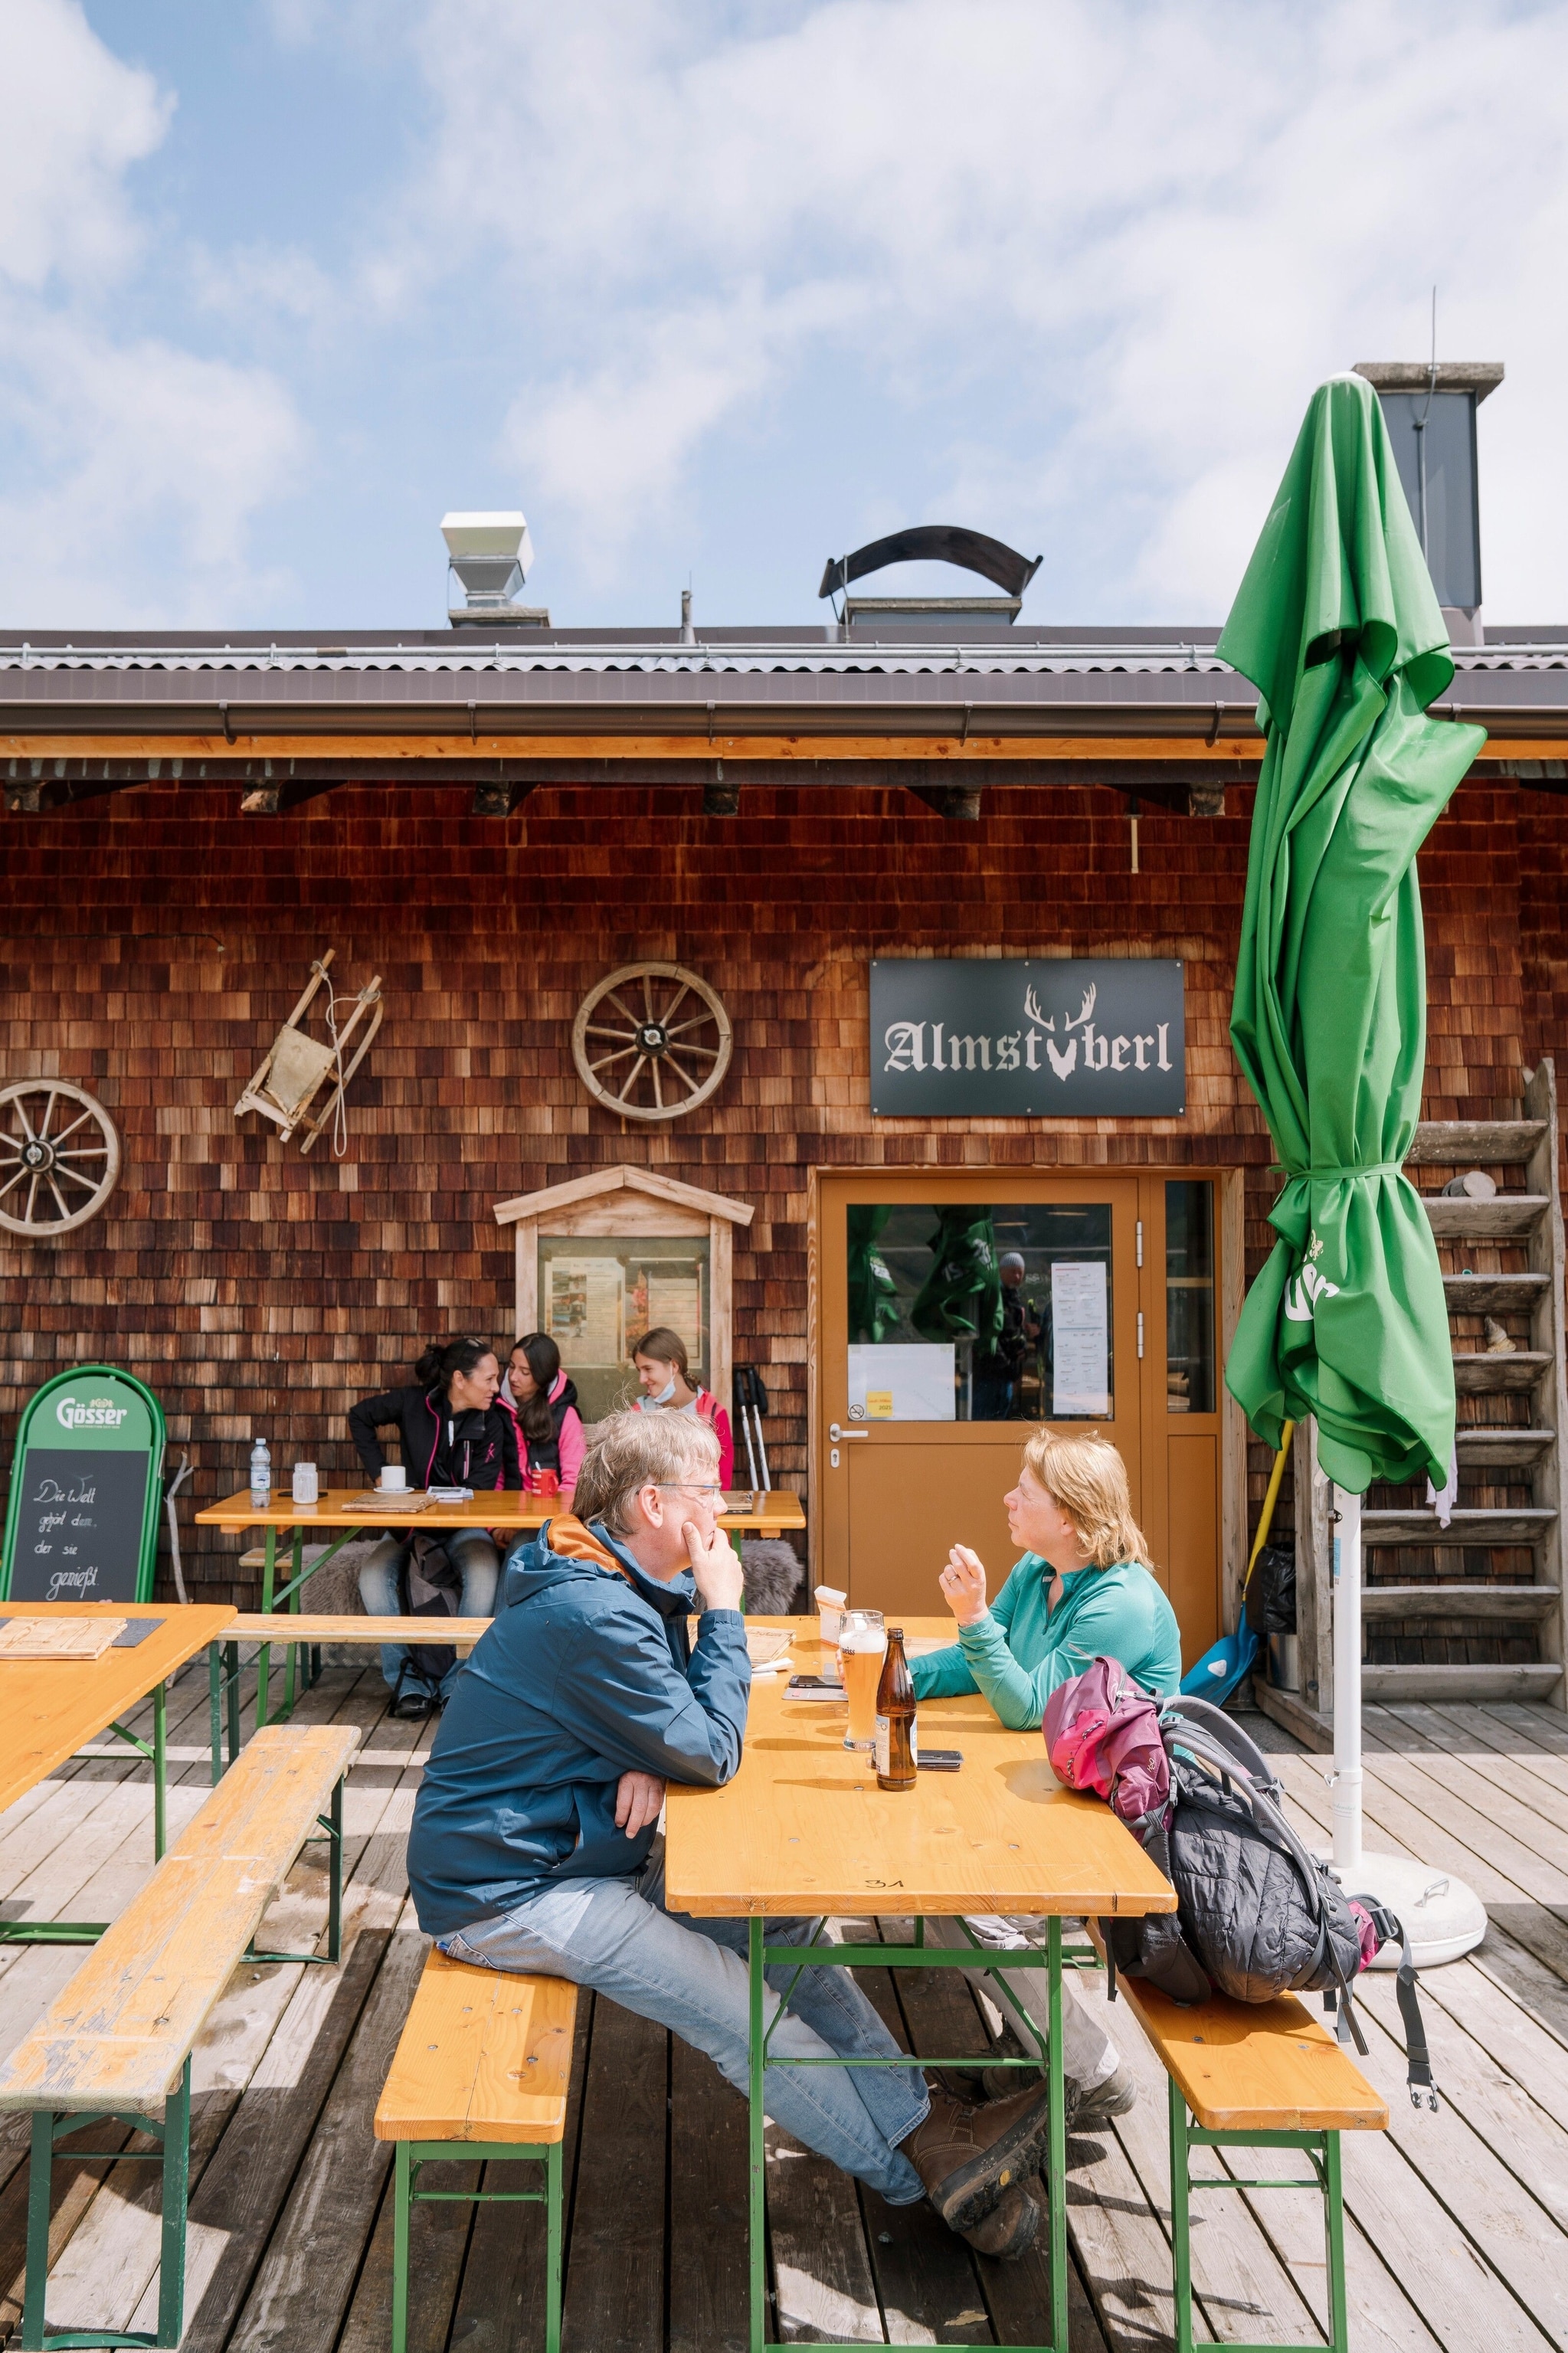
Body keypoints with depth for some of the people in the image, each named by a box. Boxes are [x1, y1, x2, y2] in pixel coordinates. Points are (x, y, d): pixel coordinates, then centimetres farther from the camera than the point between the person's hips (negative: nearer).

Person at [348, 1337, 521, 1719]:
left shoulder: (492, 1424, -5)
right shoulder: (415, 1403, -4)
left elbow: (478, 1492, -8)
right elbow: (360, 1415, 12)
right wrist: (379, 1473, 4)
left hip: (464, 1526, -1)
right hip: (412, 1519, 1)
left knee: (484, 1575, -34)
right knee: (373, 1577, -29)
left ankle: (457, 1684, -18)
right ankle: (409, 1684, -15)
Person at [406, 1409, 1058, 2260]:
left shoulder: (625, 1584, 4)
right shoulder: (592, 1614, -29)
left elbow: (675, 1716, 12)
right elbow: (711, 1753, -23)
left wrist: (652, 1760, -12)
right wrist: (724, 1609, -16)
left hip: (582, 1851, 10)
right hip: (504, 1893, -10)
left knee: (785, 1929, 2)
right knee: (743, 2012, -13)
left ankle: (927, 2119, 6)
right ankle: (919, 2172, 1)